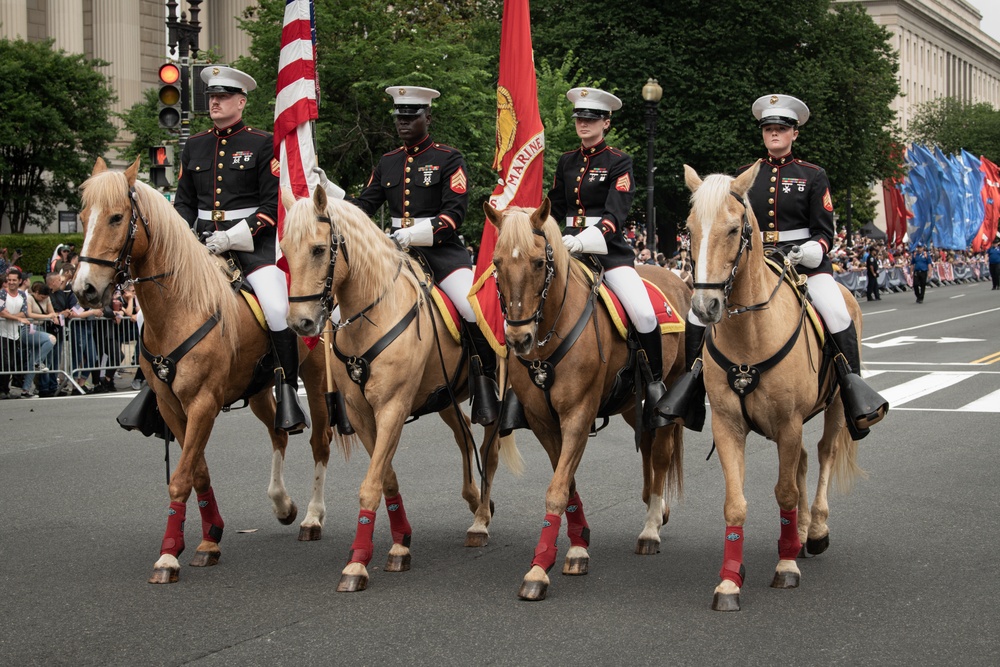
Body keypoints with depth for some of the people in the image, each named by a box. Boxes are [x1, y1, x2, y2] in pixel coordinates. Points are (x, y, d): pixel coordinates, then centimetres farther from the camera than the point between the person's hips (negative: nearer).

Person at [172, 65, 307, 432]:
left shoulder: (263, 144, -1)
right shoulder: (194, 146, 14)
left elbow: (273, 206, -5)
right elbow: (183, 201, 19)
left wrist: (234, 236, -15)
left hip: (254, 241, -5)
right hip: (203, 242, 5)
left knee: (278, 309, -25)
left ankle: (286, 396, -15)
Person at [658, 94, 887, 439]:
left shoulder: (813, 176, 6)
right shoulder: (745, 174, 13)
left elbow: (824, 231, 4)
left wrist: (813, 250, -18)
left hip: (804, 260, -2)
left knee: (838, 314, -27)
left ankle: (853, 386, -16)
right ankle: (693, 379, -3)